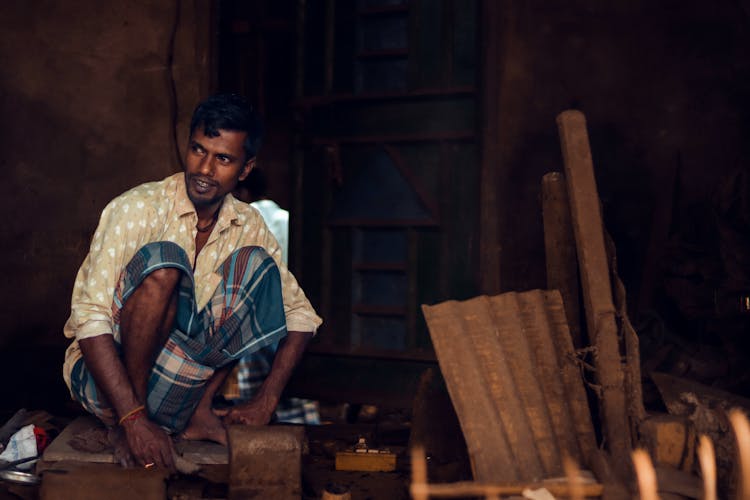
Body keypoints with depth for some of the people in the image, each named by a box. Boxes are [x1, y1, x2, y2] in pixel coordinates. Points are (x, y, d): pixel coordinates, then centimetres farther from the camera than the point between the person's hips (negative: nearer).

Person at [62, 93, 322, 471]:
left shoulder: (247, 226, 1)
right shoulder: (138, 209, -16)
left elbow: (300, 313, 6)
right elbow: (90, 319, -22)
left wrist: (265, 402, -8)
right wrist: (134, 420, -30)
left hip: (174, 382, 5)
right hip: (105, 377, -5)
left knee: (257, 264, -10)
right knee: (163, 260, -30)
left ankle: (199, 410, -11)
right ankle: (122, 425, -19)